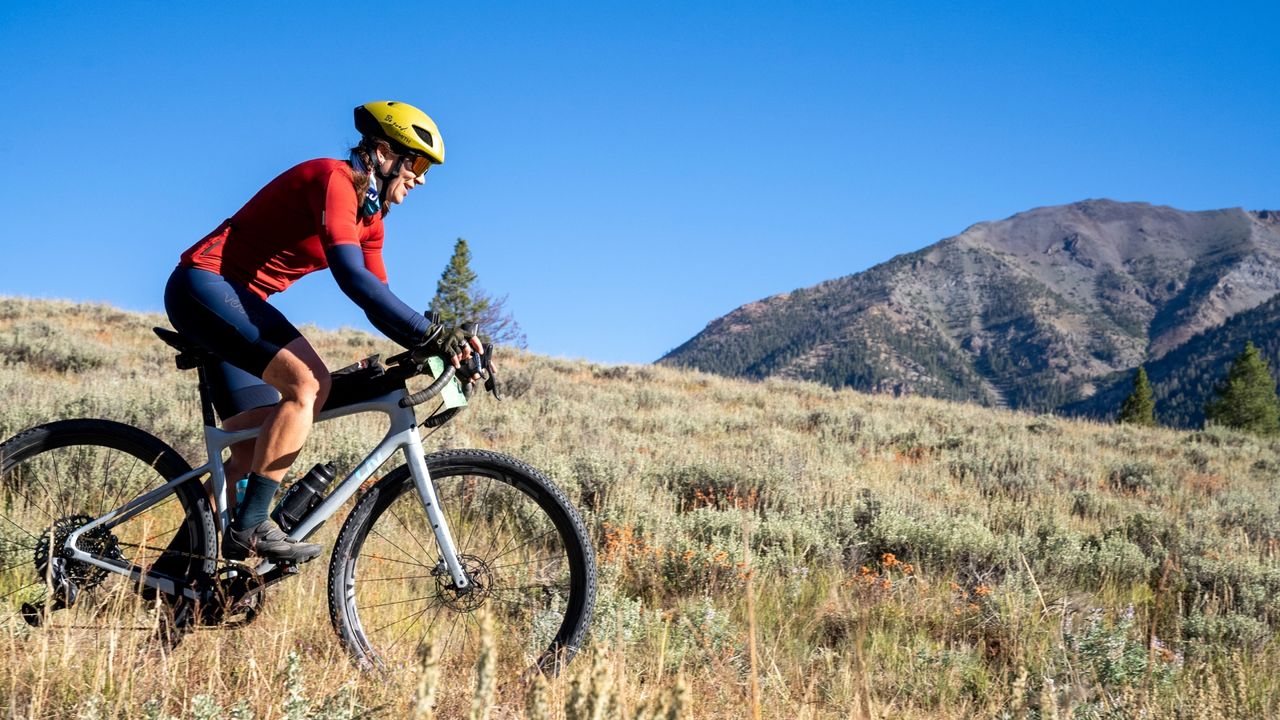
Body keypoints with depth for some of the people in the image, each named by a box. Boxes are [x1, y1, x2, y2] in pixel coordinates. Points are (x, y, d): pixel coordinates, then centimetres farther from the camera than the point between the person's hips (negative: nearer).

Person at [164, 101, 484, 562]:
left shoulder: (369, 218, 13)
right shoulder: (334, 180, -17)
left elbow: (380, 303, 10)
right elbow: (351, 277, -30)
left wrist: (438, 344, -7)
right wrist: (433, 333, -32)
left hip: (231, 300, 10)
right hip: (205, 284, -10)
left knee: (255, 450, 6)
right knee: (309, 382, -27)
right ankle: (250, 527, -26)